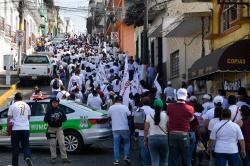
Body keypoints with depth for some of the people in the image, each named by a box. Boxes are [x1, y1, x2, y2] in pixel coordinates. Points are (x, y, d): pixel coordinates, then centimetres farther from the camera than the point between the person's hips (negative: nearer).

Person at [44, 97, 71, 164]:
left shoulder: (60, 110, 4)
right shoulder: (49, 111, -1)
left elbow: (65, 118, 3)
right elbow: (45, 120, -6)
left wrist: (60, 119, -17)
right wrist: (51, 119, -24)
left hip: (59, 129, 1)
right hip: (51, 129, -1)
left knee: (62, 143, -3)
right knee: (52, 144, 1)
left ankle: (64, 158, -1)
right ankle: (53, 158, 9)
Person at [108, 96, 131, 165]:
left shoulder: (111, 108, -1)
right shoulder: (125, 107, -8)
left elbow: (109, 116, 11)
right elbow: (129, 115, -5)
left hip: (115, 129, 2)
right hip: (124, 128, -1)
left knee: (116, 145, 7)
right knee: (127, 142, 16)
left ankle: (116, 160, 4)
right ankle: (126, 156, 4)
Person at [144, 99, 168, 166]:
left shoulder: (149, 116, 1)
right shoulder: (166, 116, -2)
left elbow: (146, 129, 1)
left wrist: (145, 140, 9)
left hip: (152, 138, 1)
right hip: (164, 138, -1)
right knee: (164, 160, 11)